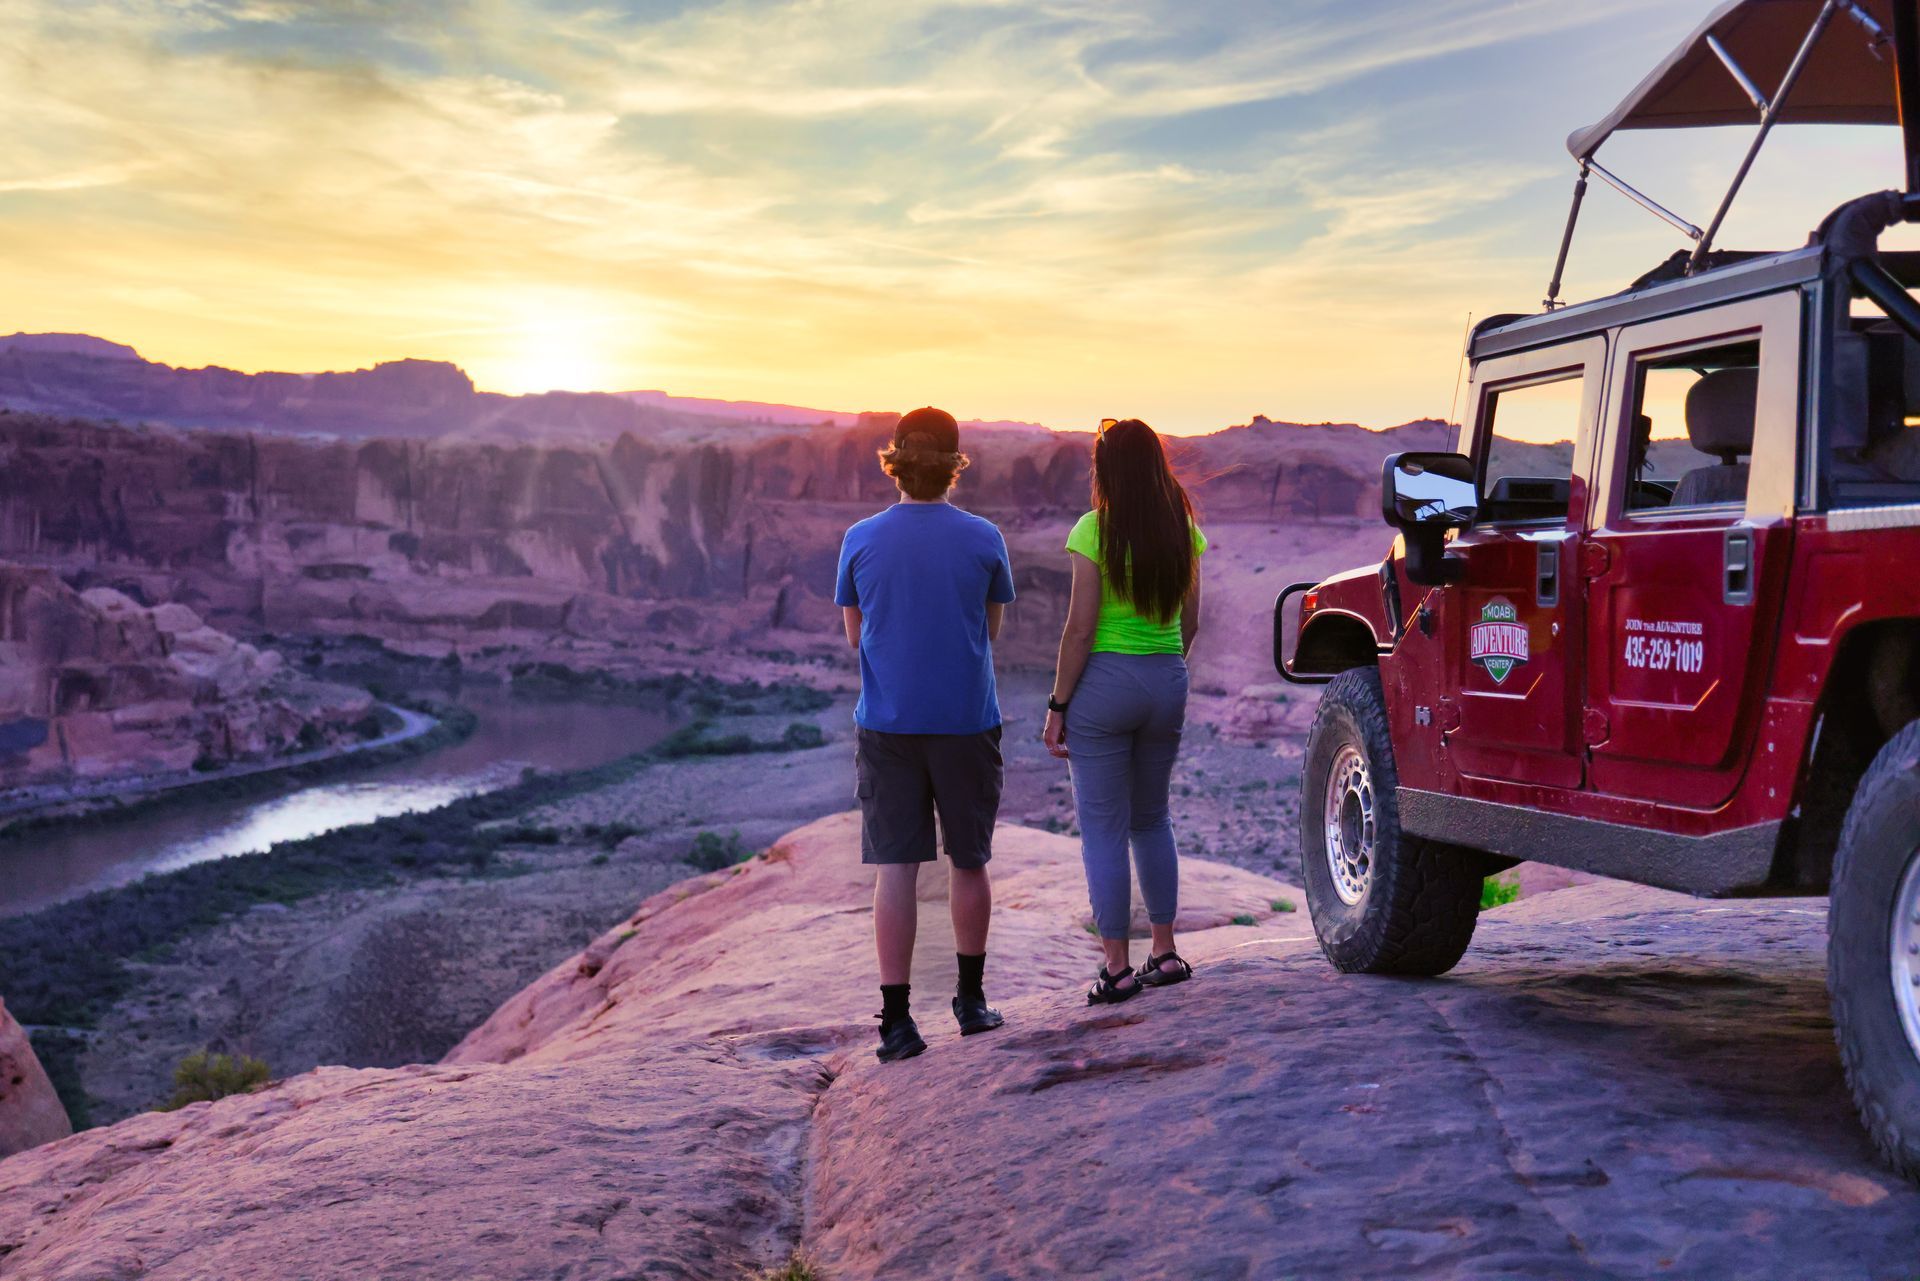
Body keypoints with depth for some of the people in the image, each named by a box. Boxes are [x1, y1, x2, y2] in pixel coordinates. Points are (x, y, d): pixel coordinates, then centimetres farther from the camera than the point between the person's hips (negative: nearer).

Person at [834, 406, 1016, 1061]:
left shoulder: (861, 541, -3)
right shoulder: (983, 539, -5)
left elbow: (855, 637, 7)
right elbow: (991, 630, 6)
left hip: (886, 724, 0)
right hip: (965, 719, 0)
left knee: (895, 867, 2)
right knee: (969, 860, 15)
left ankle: (896, 1020, -1)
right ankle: (971, 999, 27)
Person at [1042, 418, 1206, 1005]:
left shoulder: (1096, 530, -11)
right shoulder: (1184, 530, 4)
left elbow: (1080, 627, -12)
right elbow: (1190, 622, 10)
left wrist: (1058, 704, -6)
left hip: (1105, 680, -5)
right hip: (1168, 681, 5)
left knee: (1104, 825, 2)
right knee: (1152, 819, 19)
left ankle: (1116, 966, 4)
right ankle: (1165, 953, 21)